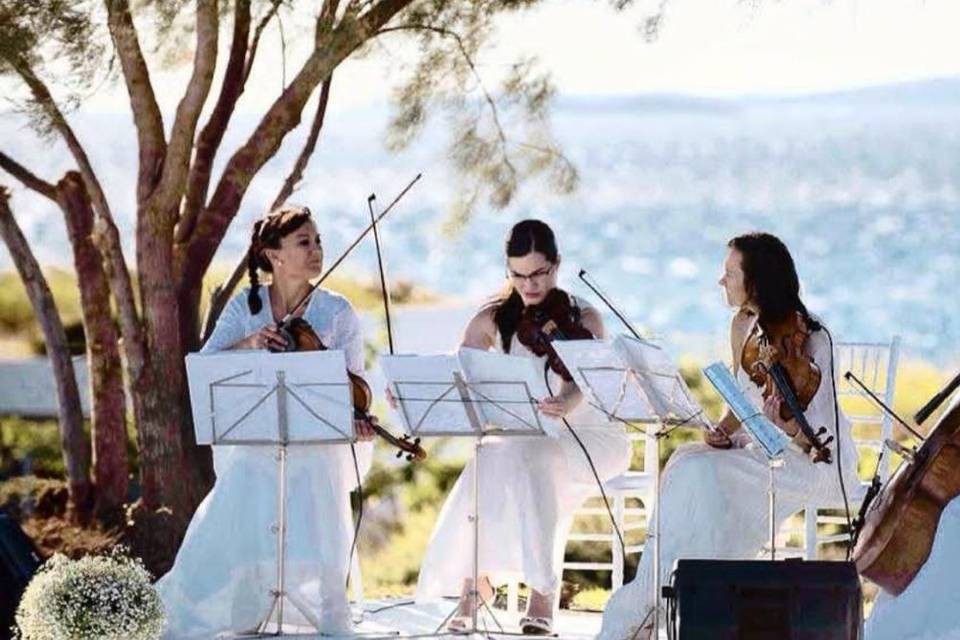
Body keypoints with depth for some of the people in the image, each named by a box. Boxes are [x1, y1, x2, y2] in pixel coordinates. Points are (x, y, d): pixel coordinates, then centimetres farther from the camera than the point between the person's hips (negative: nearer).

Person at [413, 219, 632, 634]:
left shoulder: (583, 318, -6)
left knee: (523, 458, -34)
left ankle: (543, 591, -32)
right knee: (488, 464, -31)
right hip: (522, 437, 3)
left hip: (587, 437, -3)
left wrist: (564, 405, -48)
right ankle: (472, 584, -24)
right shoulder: (493, 320, 3)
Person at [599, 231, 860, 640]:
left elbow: (818, 441, -18)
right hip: (760, 452, 7)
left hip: (816, 462, -7)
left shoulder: (811, 341, -16)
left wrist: (788, 427, -40)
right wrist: (723, 431, -3)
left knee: (703, 475, -28)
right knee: (687, 464, -22)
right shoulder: (744, 326, 6)